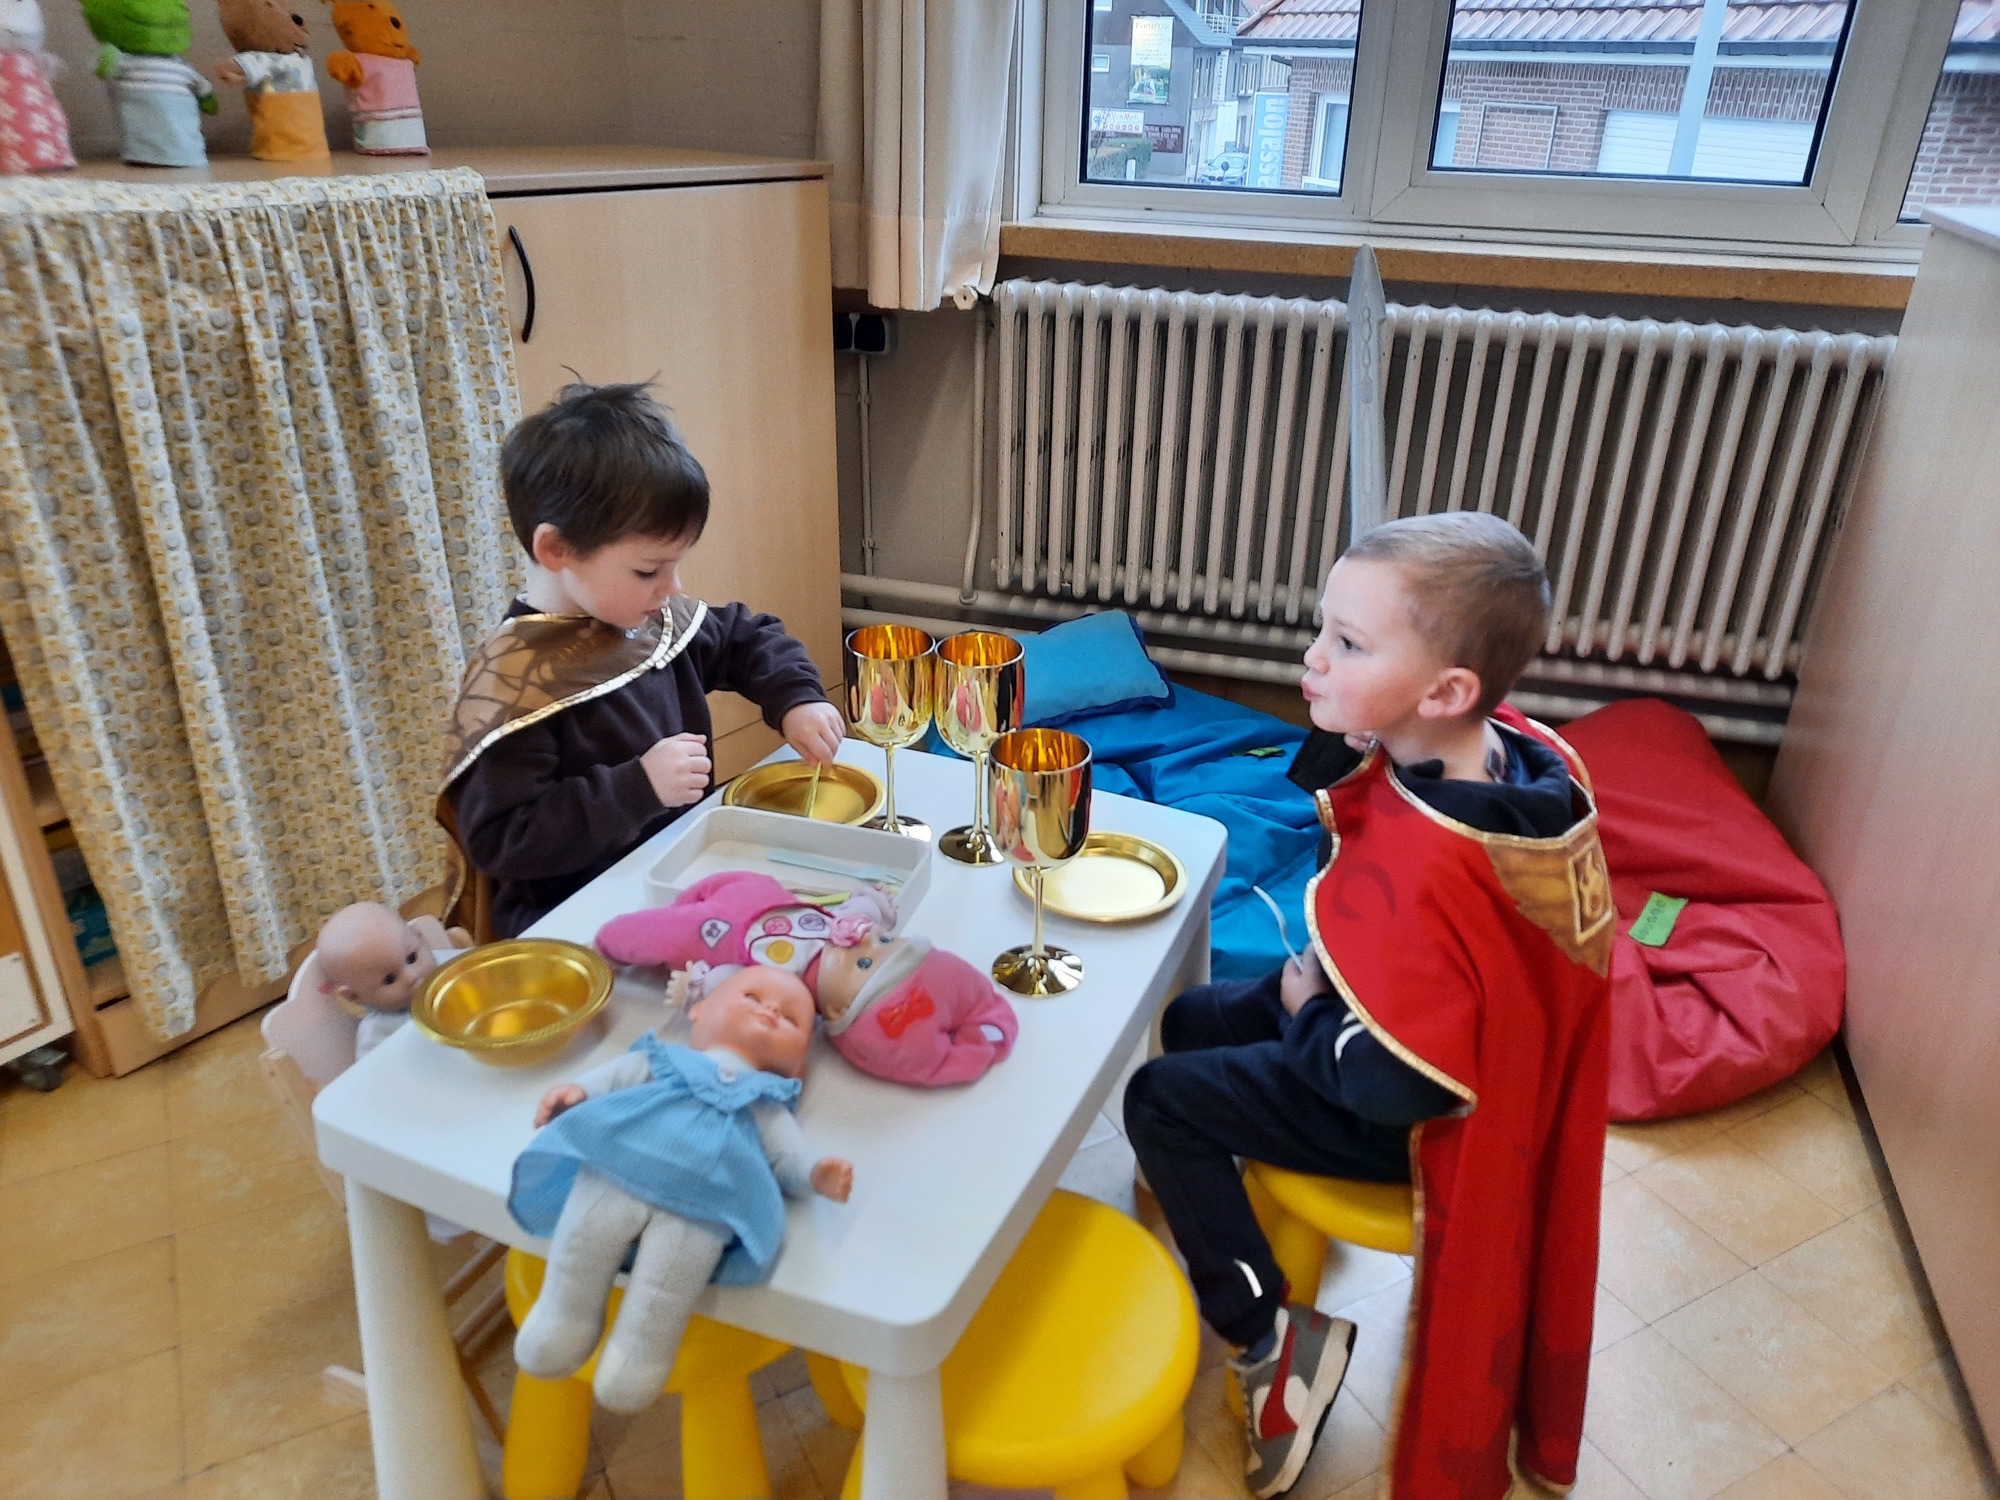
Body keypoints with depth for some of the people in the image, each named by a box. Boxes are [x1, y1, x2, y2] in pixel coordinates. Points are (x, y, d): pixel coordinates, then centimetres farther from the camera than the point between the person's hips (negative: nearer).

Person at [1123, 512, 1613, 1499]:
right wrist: (1339, 735, -16)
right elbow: (1340, 791, 4)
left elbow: (1391, 1085, -32)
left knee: (1159, 1100, 0)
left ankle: (1272, 1336, 9)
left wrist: (1301, 1010, -15)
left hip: (1407, 1122, -9)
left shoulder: (1419, 874, -41)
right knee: (1192, 1020, 19)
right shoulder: (1515, 746, -16)